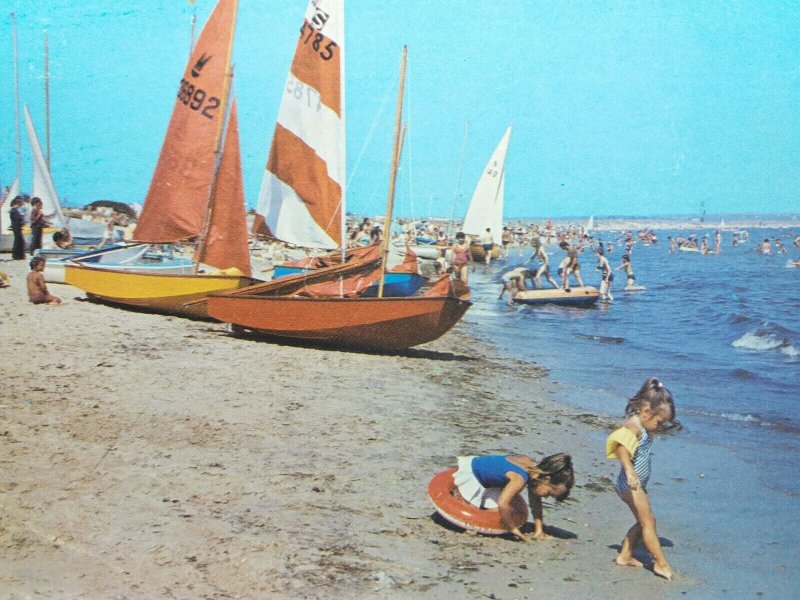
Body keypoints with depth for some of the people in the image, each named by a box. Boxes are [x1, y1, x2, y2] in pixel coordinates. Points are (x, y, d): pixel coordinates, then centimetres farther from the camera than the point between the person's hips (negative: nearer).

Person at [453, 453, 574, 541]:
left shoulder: (535, 468, -10)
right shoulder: (520, 478, -38)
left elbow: (535, 502, 3)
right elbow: (503, 504, -46)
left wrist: (539, 530, 1)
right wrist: (512, 528, -30)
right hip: (468, 472, -8)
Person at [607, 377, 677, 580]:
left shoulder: (643, 427, 11)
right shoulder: (633, 426, -20)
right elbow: (621, 446, -37)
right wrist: (630, 471, -48)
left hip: (638, 484, 10)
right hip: (630, 484, -10)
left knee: (643, 522, 15)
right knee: (648, 521, -6)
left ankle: (625, 556, 24)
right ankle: (661, 563, -1)